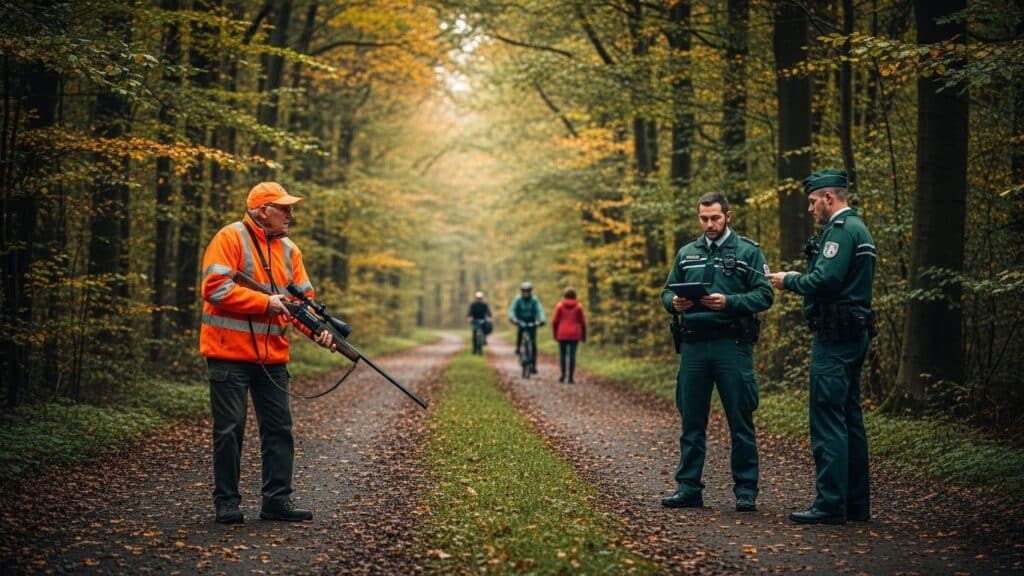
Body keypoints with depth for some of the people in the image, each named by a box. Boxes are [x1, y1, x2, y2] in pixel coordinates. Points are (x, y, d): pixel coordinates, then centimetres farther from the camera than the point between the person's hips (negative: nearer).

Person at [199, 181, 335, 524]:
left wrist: (319, 331, -11)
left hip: (272, 356, 7)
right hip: (230, 353, -7)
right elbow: (215, 287, -19)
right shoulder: (230, 238, -9)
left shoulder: (289, 250, 11)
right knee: (230, 429, 0)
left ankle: (277, 500, 14)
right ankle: (226, 502, 9)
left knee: (279, 428, 7)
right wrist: (266, 303, -19)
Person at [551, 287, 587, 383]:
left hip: (562, 334, 0)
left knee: (562, 354, 10)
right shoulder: (578, 306, -1)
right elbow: (583, 322, 0)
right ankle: (571, 377, -2)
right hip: (574, 335, 0)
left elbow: (554, 321, 0)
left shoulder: (559, 306, 0)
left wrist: (555, 333, 12)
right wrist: (584, 335, 10)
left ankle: (563, 374, 0)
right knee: (572, 355, 1)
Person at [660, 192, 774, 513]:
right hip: (693, 345, 4)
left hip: (733, 345, -4)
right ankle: (689, 489, 15)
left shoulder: (748, 252, 2)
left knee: (741, 422, 0)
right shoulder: (686, 254, 15)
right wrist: (674, 303, -7)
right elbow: (667, 292, 17)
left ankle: (746, 491, 7)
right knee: (691, 421, 8)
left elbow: (764, 296, -5)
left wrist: (728, 302, -20)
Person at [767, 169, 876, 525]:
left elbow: (824, 281, -22)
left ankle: (830, 505, -8)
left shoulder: (841, 230, -13)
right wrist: (796, 280, 13)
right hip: (853, 335, 11)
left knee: (827, 421, -9)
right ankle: (856, 503, 17)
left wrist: (788, 281, -6)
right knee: (849, 419, 13)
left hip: (834, 338, -11)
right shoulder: (858, 229, 21)